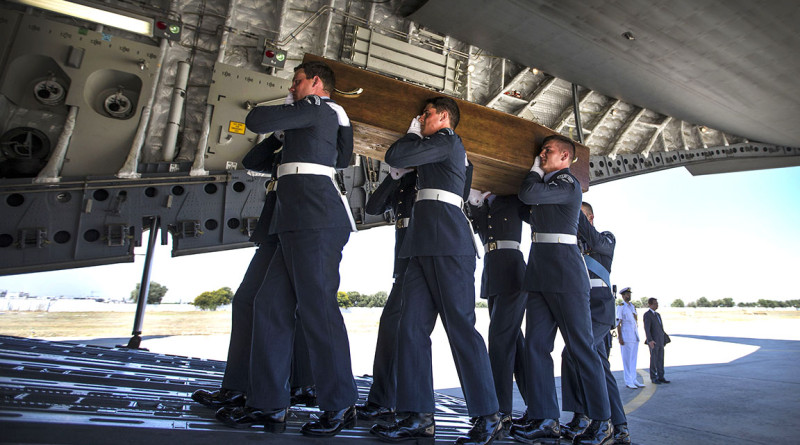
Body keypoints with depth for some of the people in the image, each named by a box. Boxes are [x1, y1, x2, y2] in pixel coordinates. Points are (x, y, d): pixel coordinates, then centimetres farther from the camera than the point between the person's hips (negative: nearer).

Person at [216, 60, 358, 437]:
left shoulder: (317, 108, 1)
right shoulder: (332, 118, 29)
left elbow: (257, 122, -7)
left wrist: (261, 112, 19)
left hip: (315, 219, -10)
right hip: (299, 222, 10)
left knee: (317, 307, -11)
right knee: (271, 306, 5)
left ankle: (339, 407, -1)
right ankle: (268, 405, 9)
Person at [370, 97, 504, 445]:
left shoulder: (447, 141, 2)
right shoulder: (445, 148, 30)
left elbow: (395, 157, -6)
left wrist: (413, 134, 12)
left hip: (447, 245, -10)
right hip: (425, 246, 10)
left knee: (460, 326, -10)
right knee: (412, 327, 0)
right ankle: (419, 416, 2)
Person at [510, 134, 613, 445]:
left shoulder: (568, 184, -4)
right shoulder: (547, 183, 23)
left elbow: (528, 194, -16)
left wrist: (535, 170, 3)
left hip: (564, 270, -9)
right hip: (539, 271, 9)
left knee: (581, 346, -3)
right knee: (536, 343, 2)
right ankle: (544, 420, 5)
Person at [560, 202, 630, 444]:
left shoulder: (607, 239, 8)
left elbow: (592, 239, -15)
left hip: (599, 305, -6)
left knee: (572, 353, -24)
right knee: (599, 366, 5)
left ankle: (580, 415, -14)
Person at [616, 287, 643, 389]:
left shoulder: (633, 306, 16)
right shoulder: (620, 307, -4)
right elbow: (618, 323, -8)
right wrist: (620, 337, -13)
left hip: (635, 337, 7)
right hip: (626, 337, -7)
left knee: (634, 359, 9)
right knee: (627, 360, -3)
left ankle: (634, 380, 15)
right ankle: (628, 382, 1)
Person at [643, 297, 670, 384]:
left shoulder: (658, 314, 16)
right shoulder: (647, 315, -10)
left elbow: (661, 327, 20)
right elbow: (646, 329, -18)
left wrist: (665, 339, 16)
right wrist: (650, 340, -26)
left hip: (660, 341, 7)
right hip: (653, 341, -7)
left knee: (660, 360, 8)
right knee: (654, 360, -1)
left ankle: (660, 377, 14)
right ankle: (653, 378, 7)